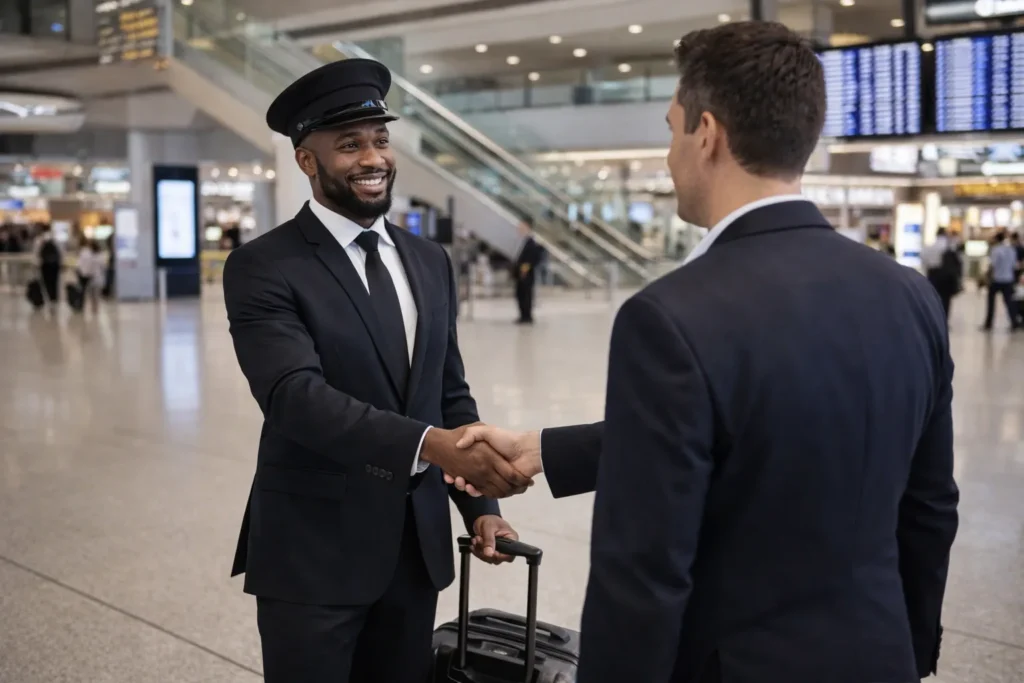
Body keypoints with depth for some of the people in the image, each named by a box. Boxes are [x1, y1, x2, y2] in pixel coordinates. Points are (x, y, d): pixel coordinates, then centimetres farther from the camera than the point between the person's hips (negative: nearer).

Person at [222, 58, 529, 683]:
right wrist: (428, 444, -37)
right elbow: (297, 395, -24)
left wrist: (480, 505, 0)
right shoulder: (263, 268, -10)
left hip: (417, 545, 5)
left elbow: (450, 394, 12)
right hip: (313, 550, -5)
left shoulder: (430, 262, 8)